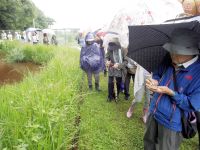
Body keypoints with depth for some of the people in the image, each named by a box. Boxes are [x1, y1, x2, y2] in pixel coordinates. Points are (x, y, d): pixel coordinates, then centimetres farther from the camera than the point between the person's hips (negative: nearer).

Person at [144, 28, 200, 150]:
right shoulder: (169, 64, -3)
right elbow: (158, 74, 14)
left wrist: (170, 92, -28)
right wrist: (155, 81, -9)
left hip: (172, 123, -6)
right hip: (154, 114, 6)